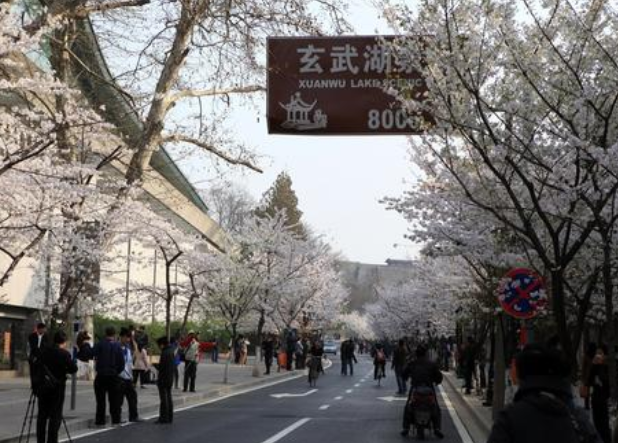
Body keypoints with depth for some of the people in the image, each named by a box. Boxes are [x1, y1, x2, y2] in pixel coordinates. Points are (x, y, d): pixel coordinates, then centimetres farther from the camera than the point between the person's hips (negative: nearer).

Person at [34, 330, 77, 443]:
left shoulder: (43, 352, 2)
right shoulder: (64, 354, -12)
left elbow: (36, 367, 3)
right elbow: (73, 369, -13)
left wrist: (35, 386, 9)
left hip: (42, 386, 4)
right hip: (57, 387, -4)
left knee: (42, 415, 12)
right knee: (55, 416, 0)